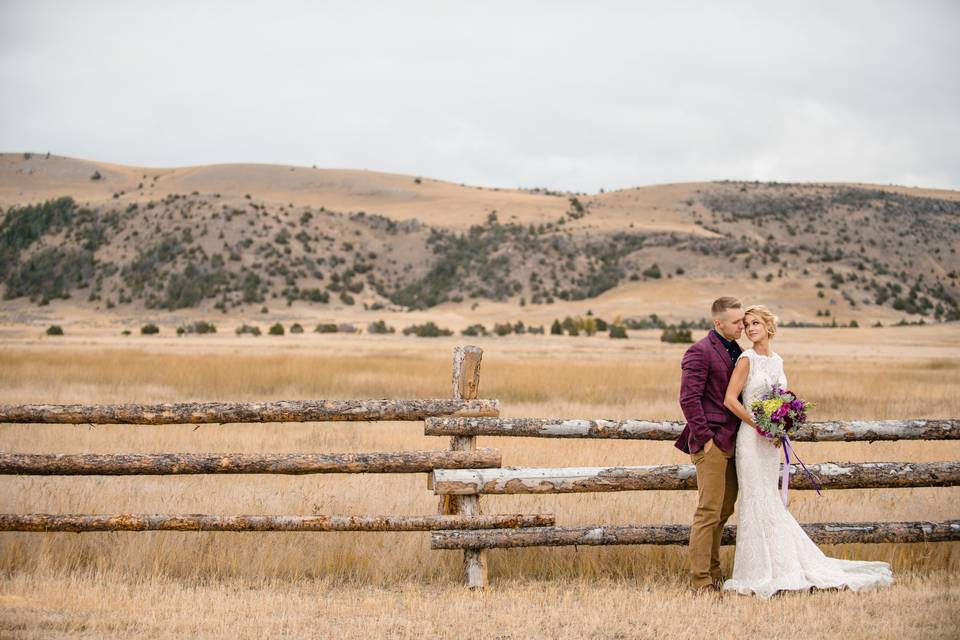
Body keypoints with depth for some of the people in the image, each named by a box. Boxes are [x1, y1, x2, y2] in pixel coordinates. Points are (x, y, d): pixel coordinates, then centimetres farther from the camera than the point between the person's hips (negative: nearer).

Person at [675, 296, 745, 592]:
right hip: (711, 442, -8)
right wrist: (705, 438, -17)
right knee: (709, 512, -7)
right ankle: (700, 581, -3)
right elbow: (689, 399, -16)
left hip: (732, 442, 8)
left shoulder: (737, 352, 15)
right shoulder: (700, 352, -11)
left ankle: (713, 572, 22)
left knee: (724, 510, 12)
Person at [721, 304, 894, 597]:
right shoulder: (746, 359, -8)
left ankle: (778, 569, 17)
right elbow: (730, 399, -14)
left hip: (771, 440, 6)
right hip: (751, 439, -6)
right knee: (759, 502, -4)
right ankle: (758, 573, 2)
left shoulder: (777, 360, 13)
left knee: (769, 502, 11)